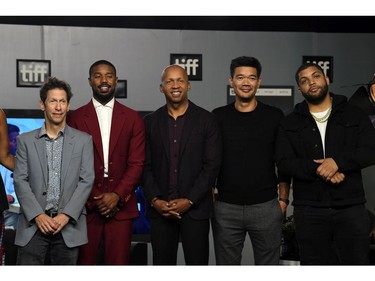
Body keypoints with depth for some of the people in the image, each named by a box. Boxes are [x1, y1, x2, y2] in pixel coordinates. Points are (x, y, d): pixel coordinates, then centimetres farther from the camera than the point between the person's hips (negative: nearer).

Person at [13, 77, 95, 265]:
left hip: (68, 225, 0)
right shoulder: (26, 140, 9)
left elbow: (86, 181, 1)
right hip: (34, 224, 0)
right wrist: (38, 215, -10)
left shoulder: (83, 140, 7)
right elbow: (20, 181, 2)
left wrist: (66, 216, -10)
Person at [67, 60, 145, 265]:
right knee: (84, 263, 2)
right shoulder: (75, 118, 5)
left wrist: (118, 195, -8)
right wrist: (93, 199, -7)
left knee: (119, 263, 0)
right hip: (86, 205, -1)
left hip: (121, 205, 1)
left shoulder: (133, 118, 9)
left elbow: (137, 163, 3)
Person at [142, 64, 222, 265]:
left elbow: (212, 165, -4)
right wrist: (154, 200, -7)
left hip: (195, 209, -2)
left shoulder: (207, 120, 1)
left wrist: (189, 201, -10)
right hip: (159, 209, 2)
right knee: (162, 263, 6)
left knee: (197, 263, 1)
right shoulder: (150, 122, 8)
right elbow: (146, 166, 6)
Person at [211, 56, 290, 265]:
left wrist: (283, 199, 0)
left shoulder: (274, 116, 4)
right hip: (226, 207, 1)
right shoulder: (218, 117, 5)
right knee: (226, 264, 7)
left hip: (266, 206, 0)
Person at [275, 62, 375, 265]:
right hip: (309, 210, 1)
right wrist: (317, 169, -16)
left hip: (351, 207, 0)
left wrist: (338, 162, -17)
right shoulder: (290, 123, 10)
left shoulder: (354, 115, 9)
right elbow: (284, 162, -1)